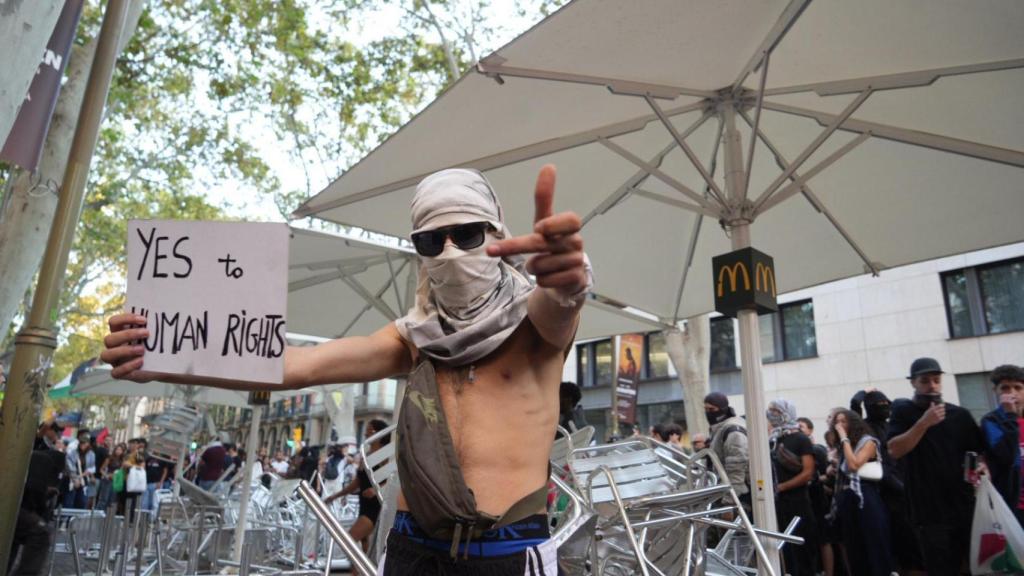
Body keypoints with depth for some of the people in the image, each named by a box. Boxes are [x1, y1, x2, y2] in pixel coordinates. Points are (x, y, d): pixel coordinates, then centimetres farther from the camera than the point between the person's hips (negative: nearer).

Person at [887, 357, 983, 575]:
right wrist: (924, 423, -19)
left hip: (964, 507, 3)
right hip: (929, 512, -3)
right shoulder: (903, 410, 0)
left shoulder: (960, 415, 8)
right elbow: (894, 450, -12)